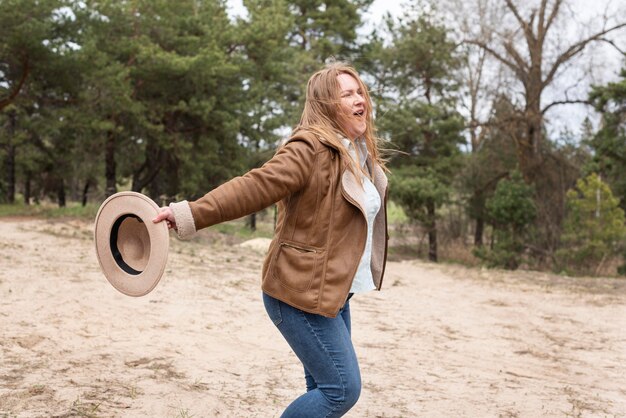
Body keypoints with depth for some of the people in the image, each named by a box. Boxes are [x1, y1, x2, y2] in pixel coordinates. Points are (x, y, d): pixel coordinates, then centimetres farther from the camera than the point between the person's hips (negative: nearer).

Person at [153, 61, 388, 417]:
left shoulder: (362, 153, 10)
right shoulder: (311, 149, -18)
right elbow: (255, 186, -27)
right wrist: (190, 215, -36)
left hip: (333, 293, 9)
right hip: (303, 293, -9)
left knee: (326, 388, 14)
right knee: (342, 389, -7)